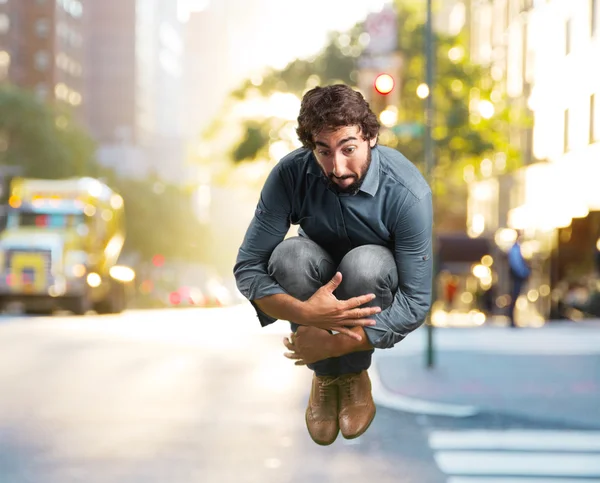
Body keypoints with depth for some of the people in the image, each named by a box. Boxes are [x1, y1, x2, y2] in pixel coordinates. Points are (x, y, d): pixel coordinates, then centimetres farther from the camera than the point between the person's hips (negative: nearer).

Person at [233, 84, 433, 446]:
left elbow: (417, 302, -28)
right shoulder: (291, 175, -26)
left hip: (376, 283, -2)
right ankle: (325, 376, -11)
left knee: (365, 262, -36)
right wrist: (305, 313, -44)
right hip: (318, 288, 2)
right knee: (291, 253, -32)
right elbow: (248, 267, -25)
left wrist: (336, 344, -36)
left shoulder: (407, 192, -31)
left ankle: (355, 374, -10)